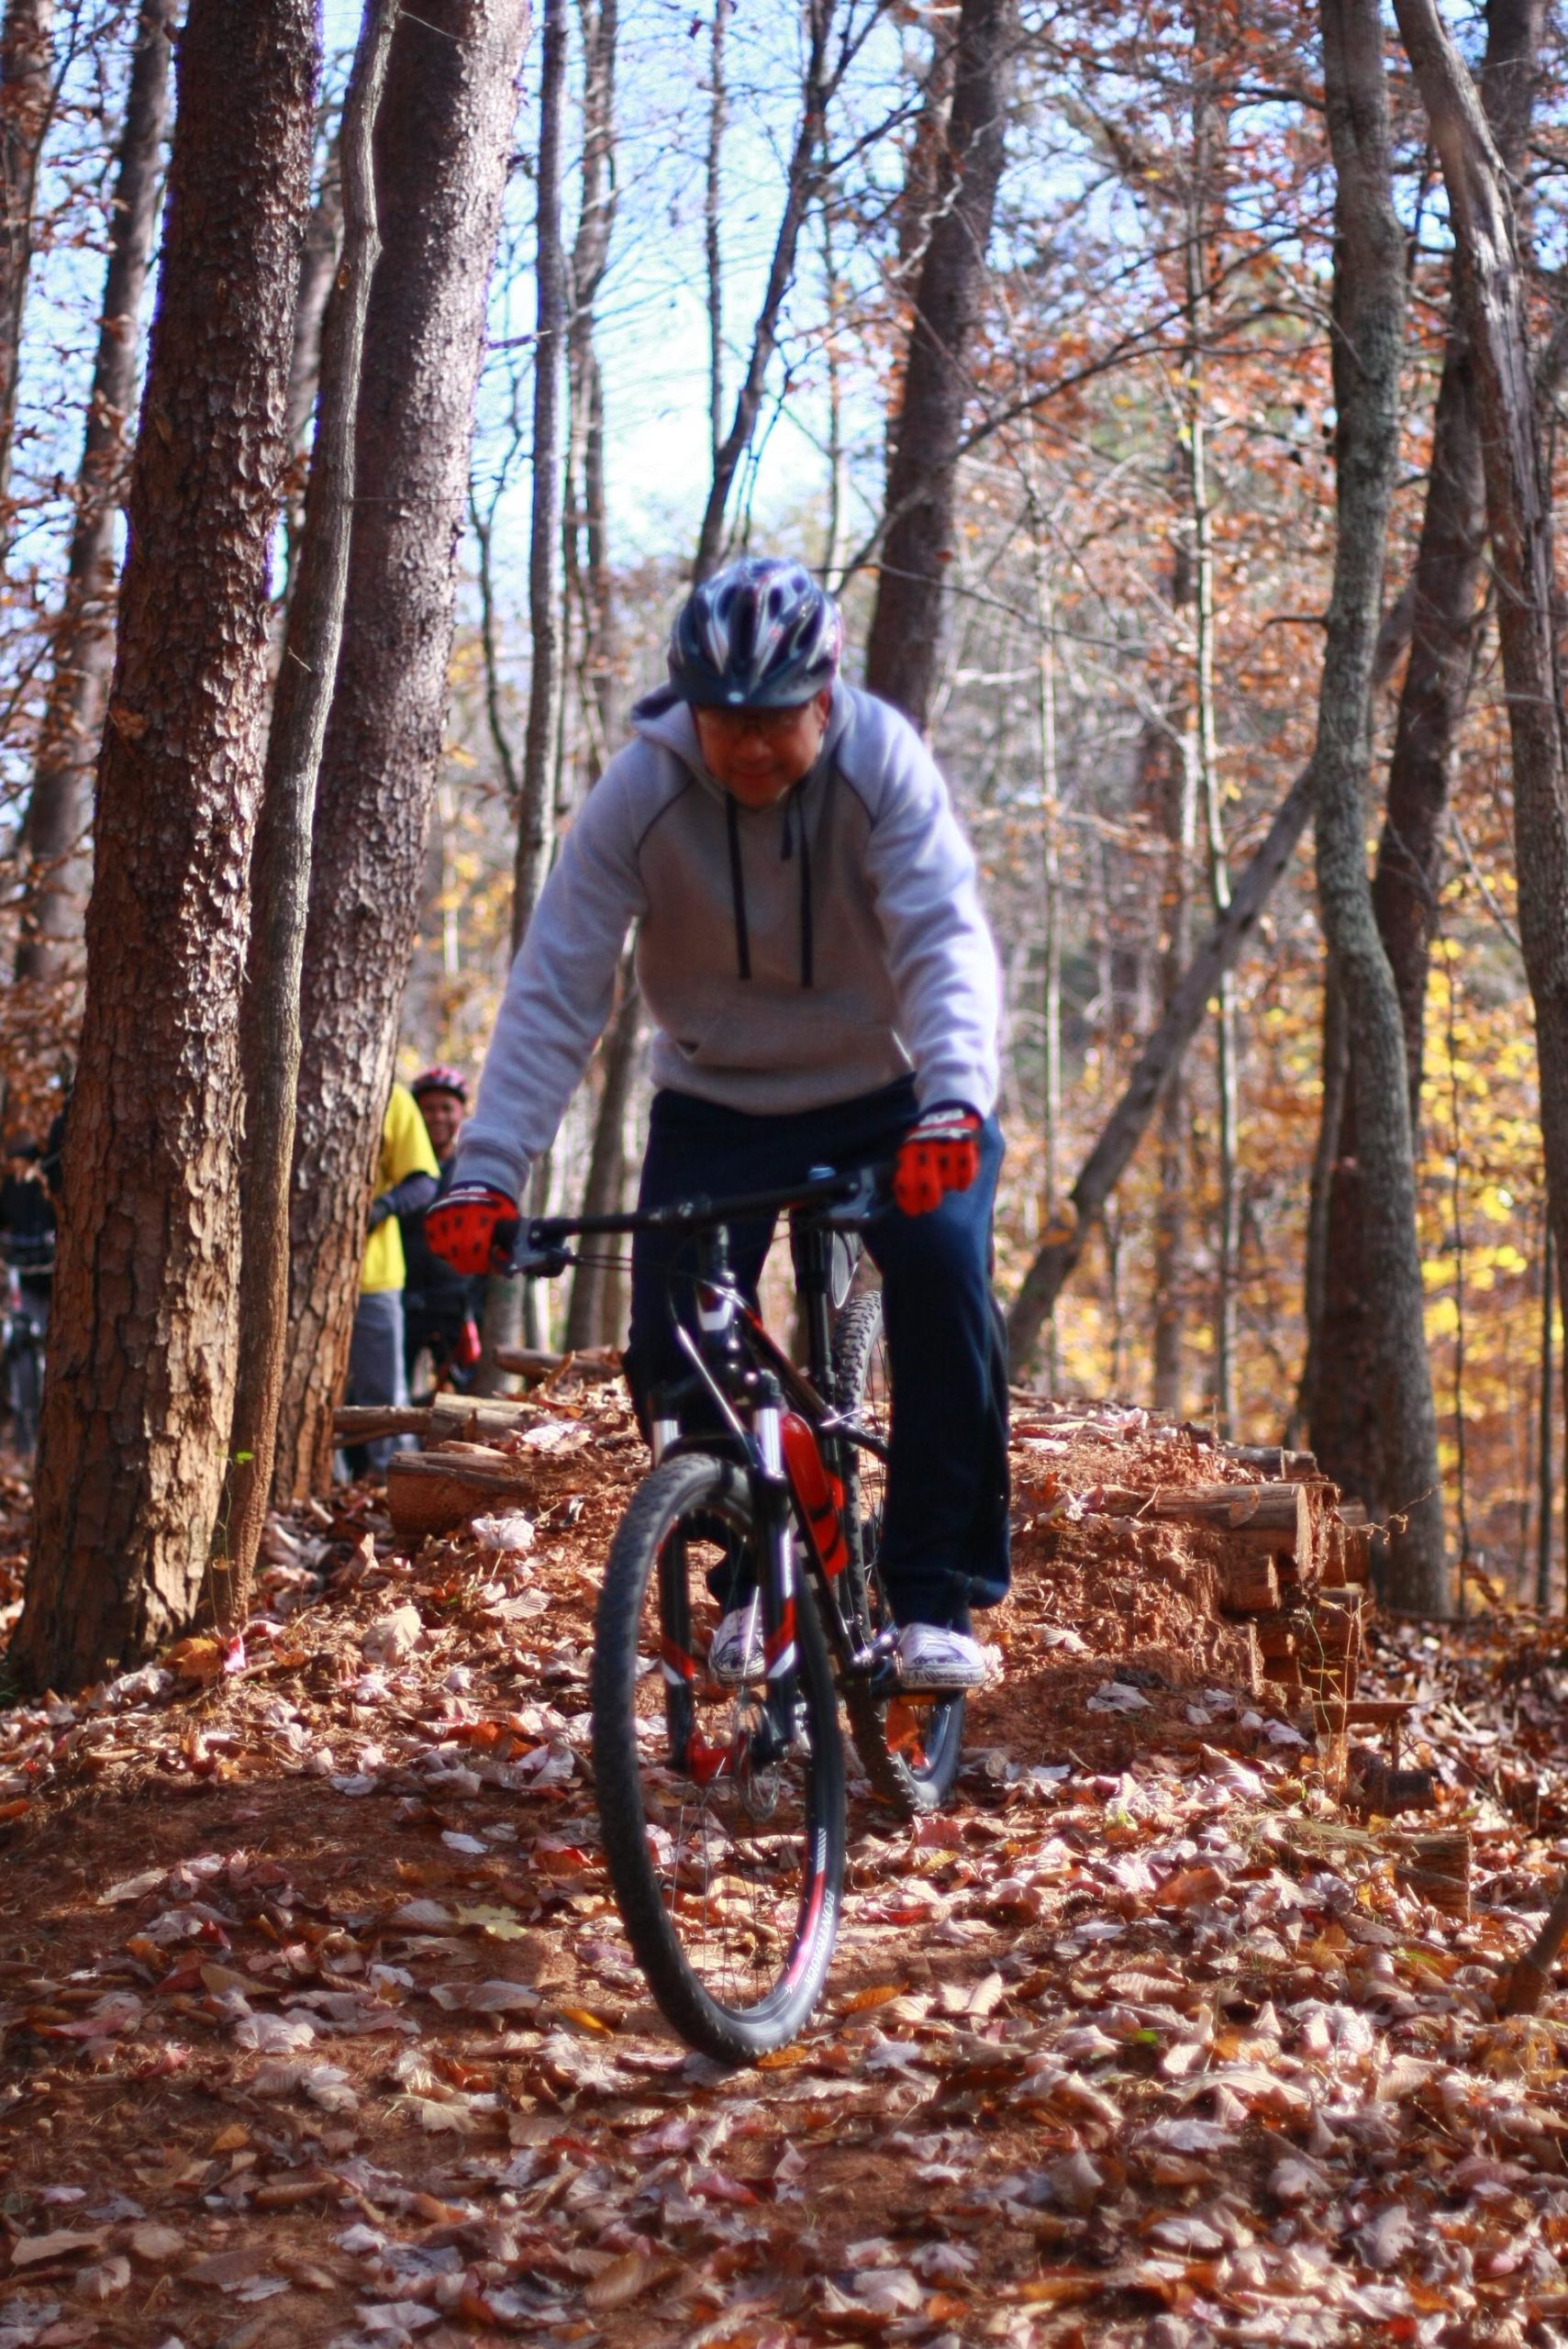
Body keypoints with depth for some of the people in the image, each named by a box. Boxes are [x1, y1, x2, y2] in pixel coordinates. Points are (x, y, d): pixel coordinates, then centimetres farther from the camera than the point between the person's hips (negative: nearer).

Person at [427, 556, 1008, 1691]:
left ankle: (938, 1595, -12)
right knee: (671, 1353, -11)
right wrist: (488, 1169, -33)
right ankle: (752, 1576, 14)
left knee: (945, 1288, -24)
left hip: (887, 1098, -1)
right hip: (719, 1105, 1)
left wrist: (955, 1100, -51)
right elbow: (556, 989, -23)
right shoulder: (639, 792, -20)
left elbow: (945, 941, -32)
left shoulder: (883, 763, -22)